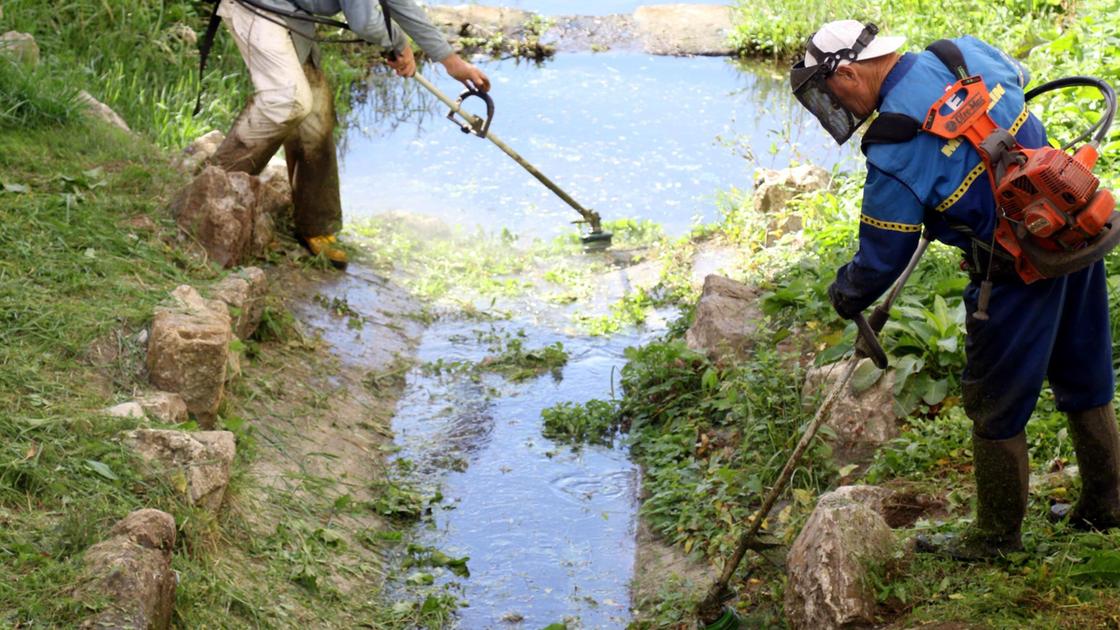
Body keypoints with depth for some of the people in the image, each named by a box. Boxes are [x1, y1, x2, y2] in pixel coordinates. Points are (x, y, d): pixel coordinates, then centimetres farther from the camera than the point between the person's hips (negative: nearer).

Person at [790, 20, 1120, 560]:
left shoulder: (896, 149, -20)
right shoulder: (965, 52, -1)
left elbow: (881, 256, -10)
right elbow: (1017, 76, 25)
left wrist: (846, 297, 11)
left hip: (1019, 272, -8)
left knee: (996, 406, 11)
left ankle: (997, 535, 27)